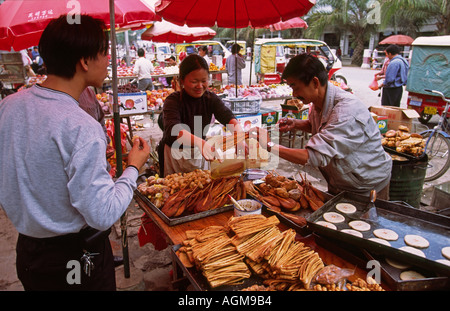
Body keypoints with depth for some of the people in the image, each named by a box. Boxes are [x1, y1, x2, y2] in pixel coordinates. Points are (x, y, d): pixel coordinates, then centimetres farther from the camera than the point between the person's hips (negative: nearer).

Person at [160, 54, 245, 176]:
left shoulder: (211, 98, -7)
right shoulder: (173, 101, -20)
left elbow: (228, 117, -22)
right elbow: (172, 130, -37)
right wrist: (200, 142, -54)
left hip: (199, 152, 4)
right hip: (175, 153, -4)